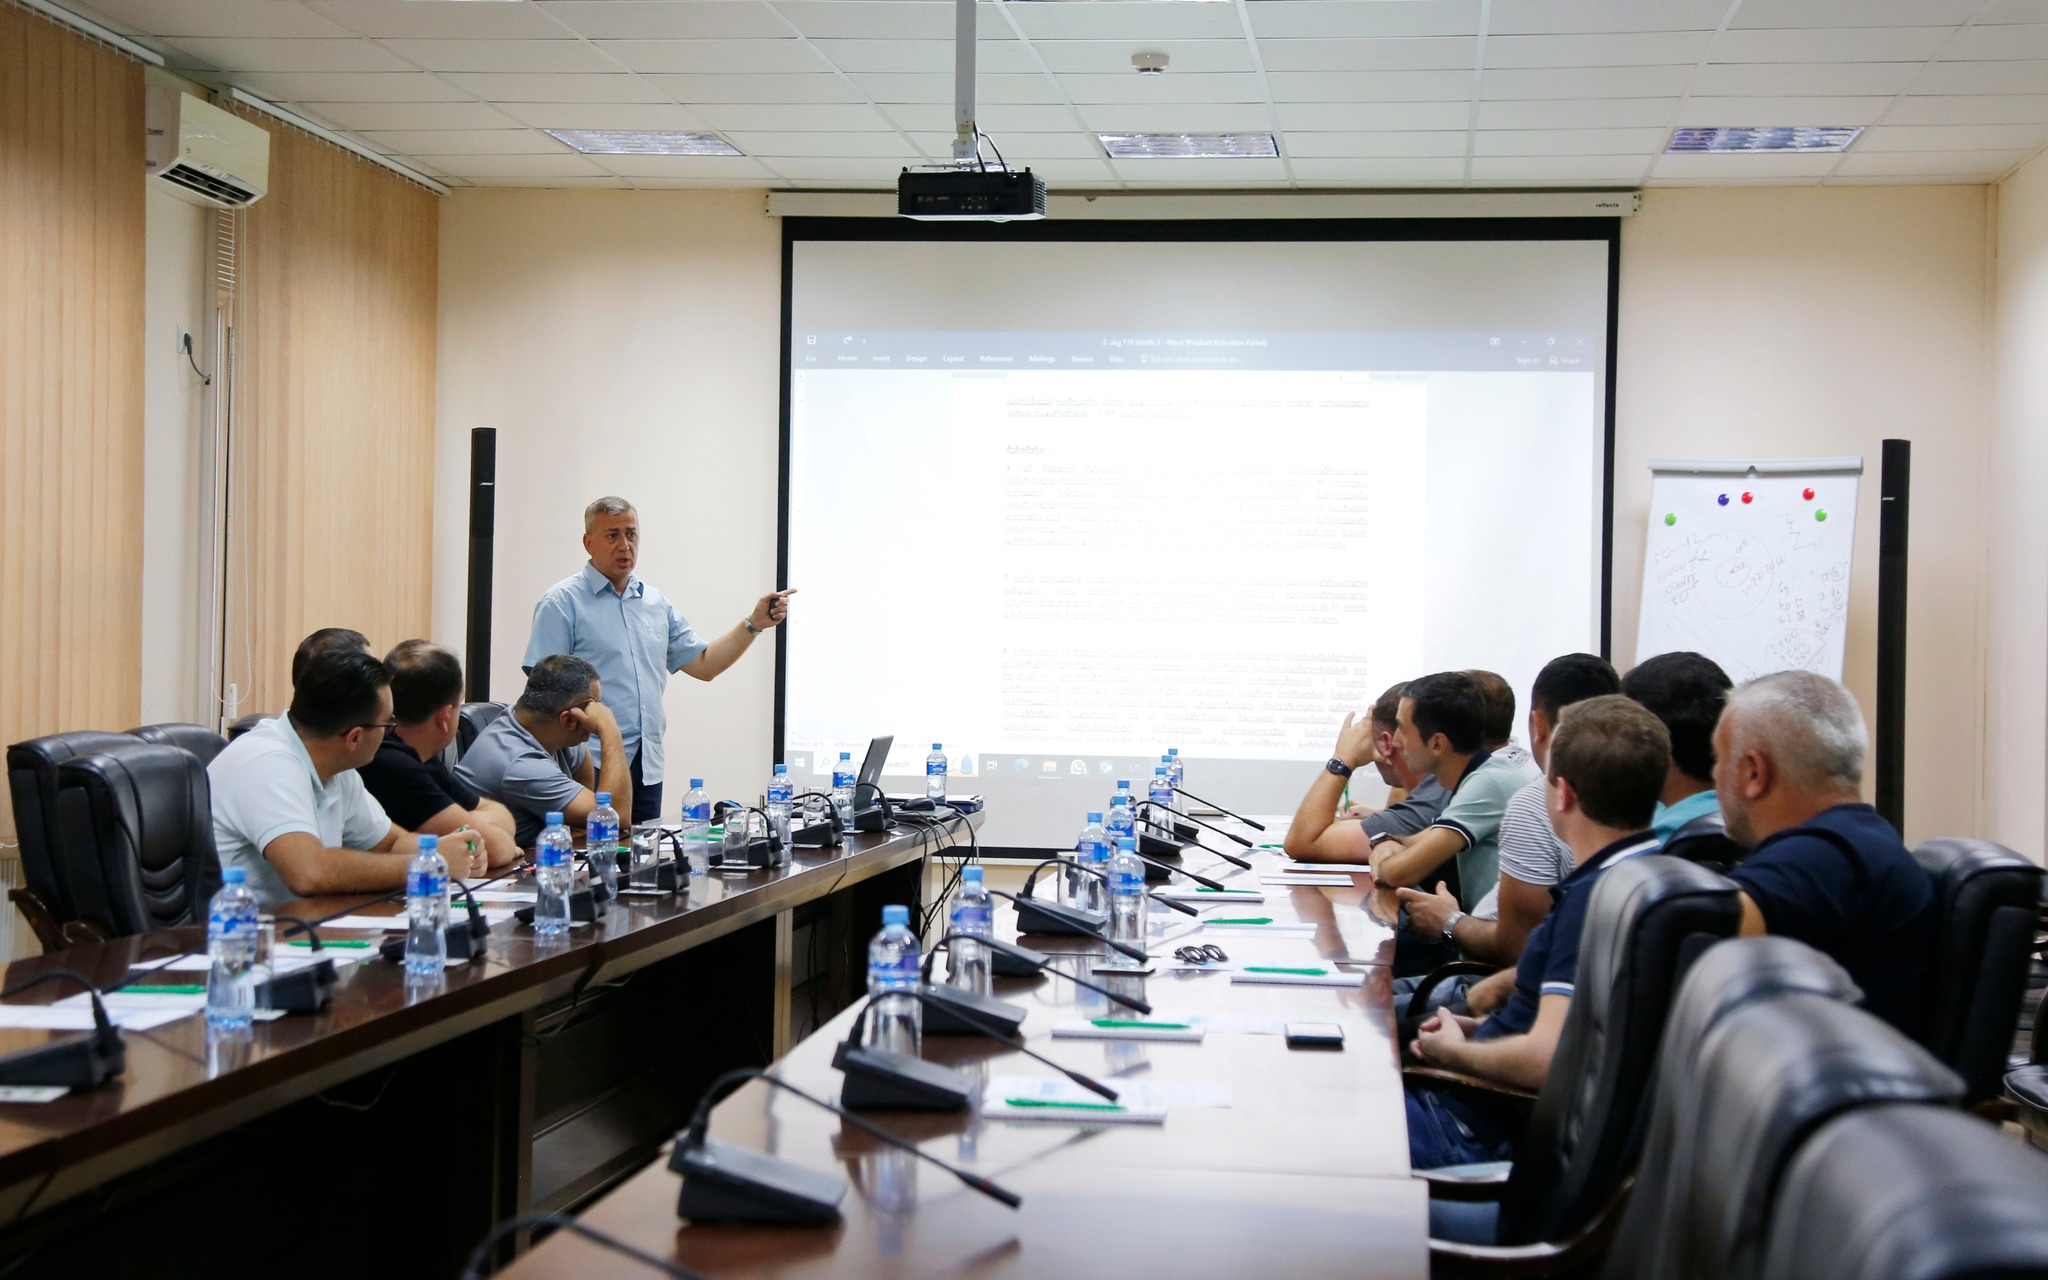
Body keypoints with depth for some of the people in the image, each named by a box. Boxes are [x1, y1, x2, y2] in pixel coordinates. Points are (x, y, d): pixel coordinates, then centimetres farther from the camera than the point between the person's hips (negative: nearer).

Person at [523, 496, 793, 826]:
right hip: (590, 766, -6)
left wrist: (754, 624, 8)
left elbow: (702, 664, 18)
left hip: (646, 765, 6)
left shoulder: (656, 604, 17)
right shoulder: (562, 602, -2)